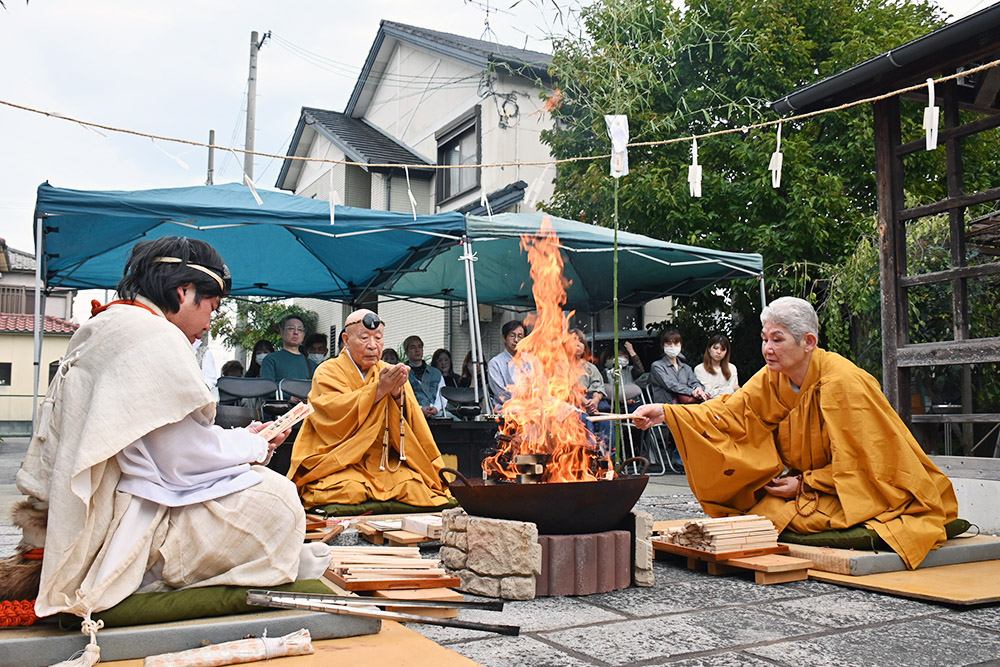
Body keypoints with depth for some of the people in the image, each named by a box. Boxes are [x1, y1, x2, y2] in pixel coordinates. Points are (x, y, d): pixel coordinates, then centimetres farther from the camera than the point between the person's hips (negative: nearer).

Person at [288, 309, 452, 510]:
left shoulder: (389, 373, 15)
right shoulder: (328, 372, 4)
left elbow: (410, 423, 3)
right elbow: (335, 414, -14)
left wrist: (398, 393, -17)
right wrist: (378, 390, -21)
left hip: (387, 464, 3)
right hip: (341, 465, -3)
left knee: (415, 488, -24)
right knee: (350, 492, -32)